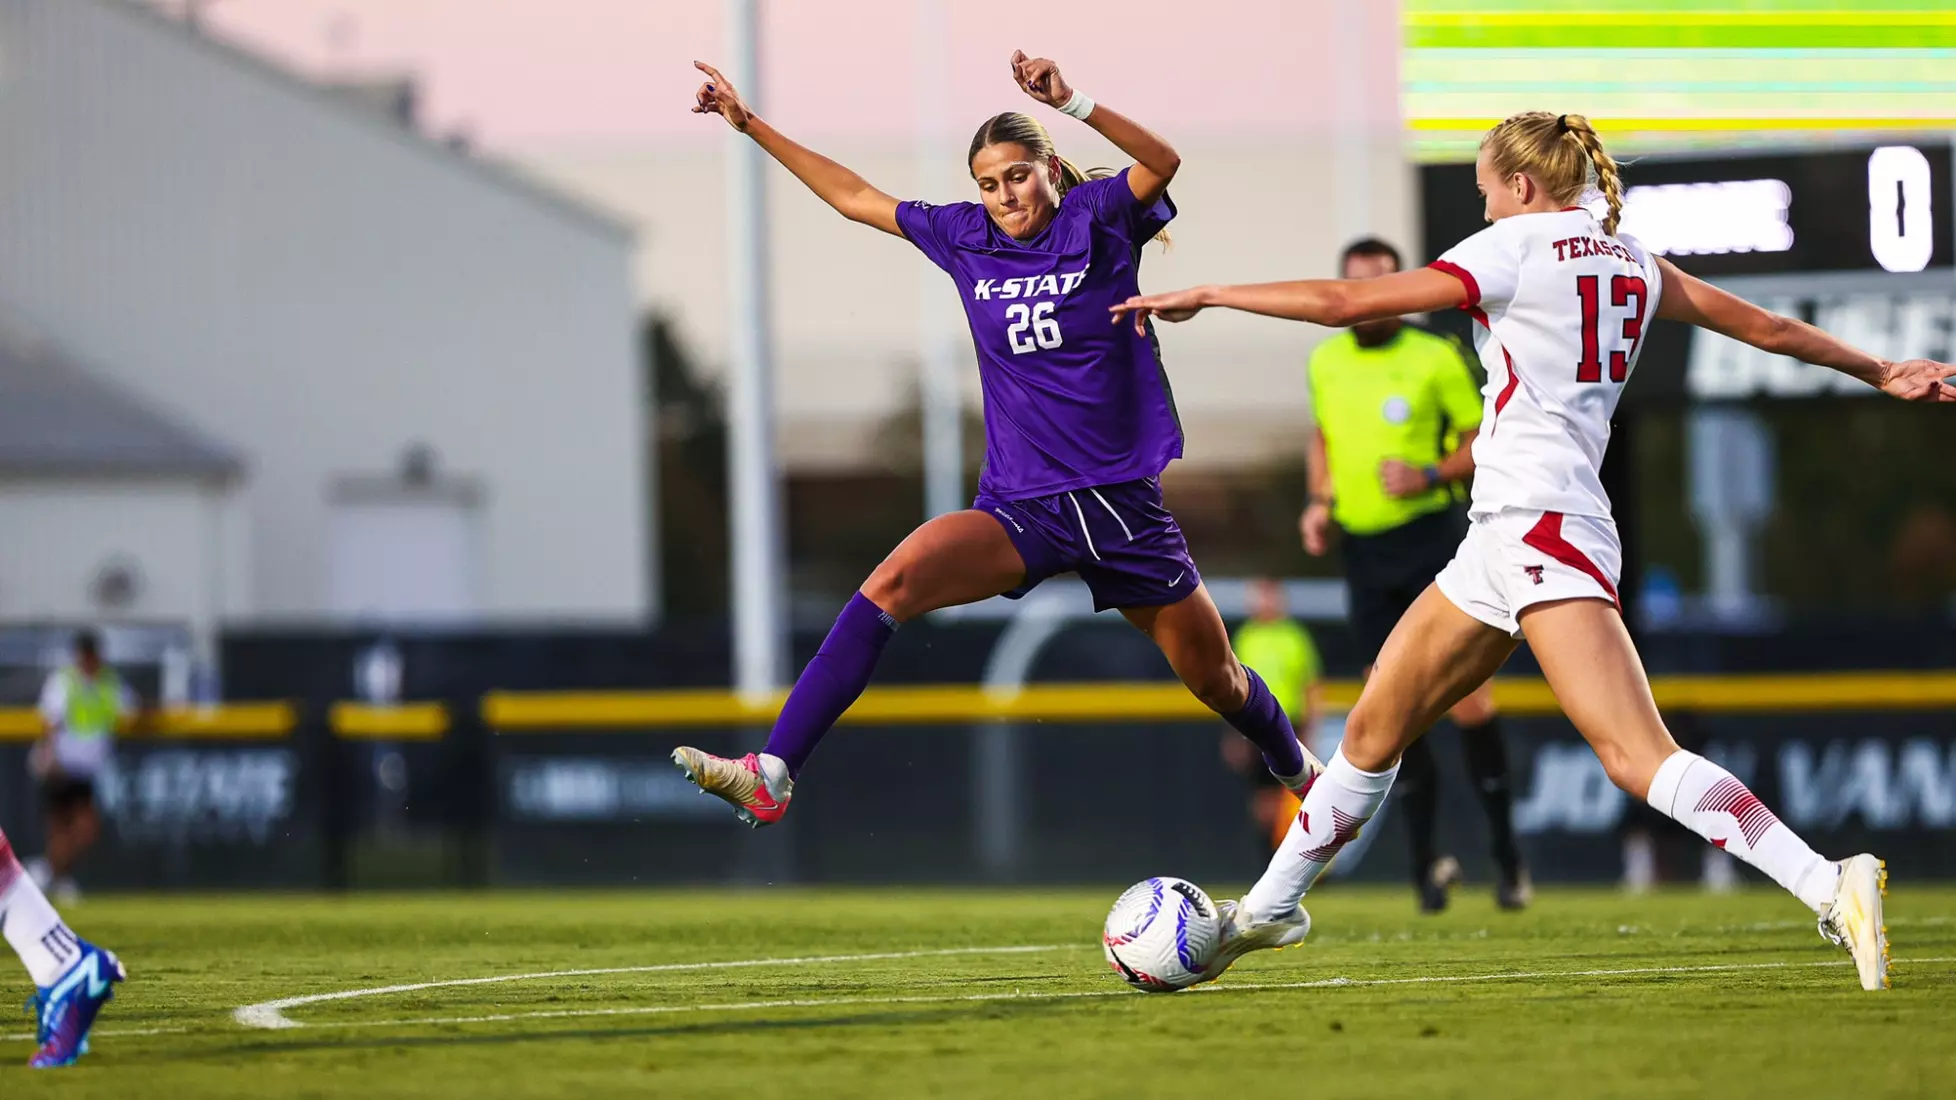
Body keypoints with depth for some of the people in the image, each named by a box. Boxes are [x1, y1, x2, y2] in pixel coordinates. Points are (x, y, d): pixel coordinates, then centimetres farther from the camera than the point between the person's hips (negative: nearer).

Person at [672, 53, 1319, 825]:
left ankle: (1297, 769, 44)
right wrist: (750, 125, 16)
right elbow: (854, 198, 16)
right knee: (893, 581, -25)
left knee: (1215, 679, 10)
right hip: (1020, 509, 2)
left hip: (1121, 501, -2)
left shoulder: (1096, 219, -3)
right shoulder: (966, 239, 6)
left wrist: (1073, 105, -37)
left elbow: (1163, 163, -23)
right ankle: (770, 776, -33)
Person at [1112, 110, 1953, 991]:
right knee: (1374, 729, 17)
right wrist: (1879, 373, 36)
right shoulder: (1633, 265, 16)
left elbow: (1347, 301, -7)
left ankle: (1830, 888, -29)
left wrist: (1205, 296, 2)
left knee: (1638, 758, -19)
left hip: (1541, 528, -9)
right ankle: (1269, 909, 29)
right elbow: (1767, 328, 22)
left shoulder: (1517, 246, -5)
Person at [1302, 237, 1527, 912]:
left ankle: (1506, 853, 0)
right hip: (1363, 550, 4)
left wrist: (1431, 476, -18)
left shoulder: (1435, 359, -3)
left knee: (1466, 699, -9)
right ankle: (1425, 860, 10)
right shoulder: (1326, 363, 11)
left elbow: (1481, 442, -1)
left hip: (1431, 537, -4)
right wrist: (1320, 501, 10)